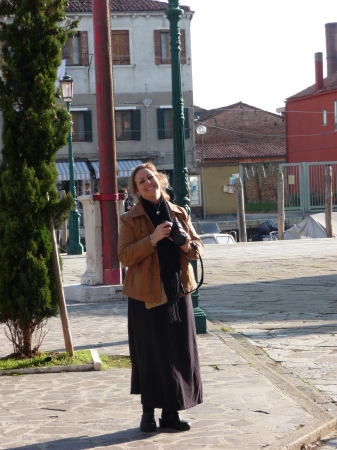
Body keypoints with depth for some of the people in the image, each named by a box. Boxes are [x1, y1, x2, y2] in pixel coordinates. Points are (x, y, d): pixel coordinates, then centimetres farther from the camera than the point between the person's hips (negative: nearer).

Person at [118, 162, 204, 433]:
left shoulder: (179, 214, 9)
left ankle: (171, 412, 15)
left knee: (180, 354, 5)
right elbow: (125, 256, -11)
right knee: (151, 355, 0)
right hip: (147, 295, -4)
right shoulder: (131, 220, -2)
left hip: (178, 292, 4)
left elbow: (198, 248, 12)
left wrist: (188, 245, -11)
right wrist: (152, 239, -22)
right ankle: (149, 411, 14)